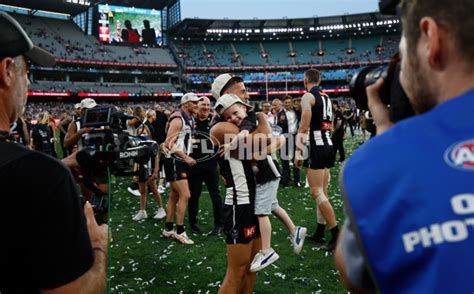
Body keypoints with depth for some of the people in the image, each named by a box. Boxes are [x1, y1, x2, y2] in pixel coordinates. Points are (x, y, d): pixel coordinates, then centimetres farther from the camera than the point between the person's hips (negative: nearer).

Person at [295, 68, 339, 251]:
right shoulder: (326, 98, 17)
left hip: (317, 147, -9)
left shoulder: (308, 96, -8)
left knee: (316, 192, -7)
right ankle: (319, 233, 19)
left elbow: (304, 128, -15)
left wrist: (298, 151, -13)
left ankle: (336, 234, -9)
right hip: (328, 145, 9)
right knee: (322, 192, 12)